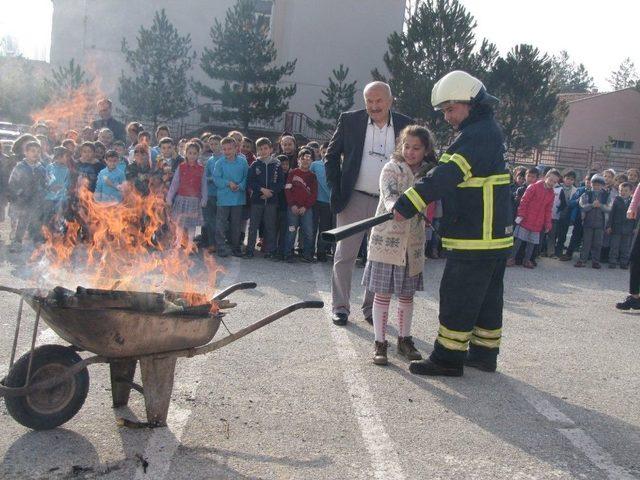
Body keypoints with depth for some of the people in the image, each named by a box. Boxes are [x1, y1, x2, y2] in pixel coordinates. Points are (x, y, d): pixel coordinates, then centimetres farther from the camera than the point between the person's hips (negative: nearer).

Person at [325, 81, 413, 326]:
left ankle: (371, 308, 22)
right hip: (354, 200, -1)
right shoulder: (350, 120, -2)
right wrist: (336, 190, -3)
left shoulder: (405, 126, 1)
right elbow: (331, 156, 5)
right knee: (344, 255, 3)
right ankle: (340, 306, 15)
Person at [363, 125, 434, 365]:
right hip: (386, 239, -4)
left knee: (407, 294, 12)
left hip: (413, 243, 4)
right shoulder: (391, 168, -6)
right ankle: (380, 343, 8)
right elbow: (389, 197, -22)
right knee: (383, 293, 0)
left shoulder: (428, 173, 6)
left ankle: (404, 339, 25)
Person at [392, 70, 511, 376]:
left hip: (476, 238, -11)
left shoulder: (479, 134, -17)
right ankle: (484, 354, 28)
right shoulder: (488, 131, 18)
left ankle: (448, 358, 5)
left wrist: (407, 205, -33)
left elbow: (446, 175, -29)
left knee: (457, 298, -3)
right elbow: (450, 172, 17)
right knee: (487, 297, 17)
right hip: (494, 236, 11)